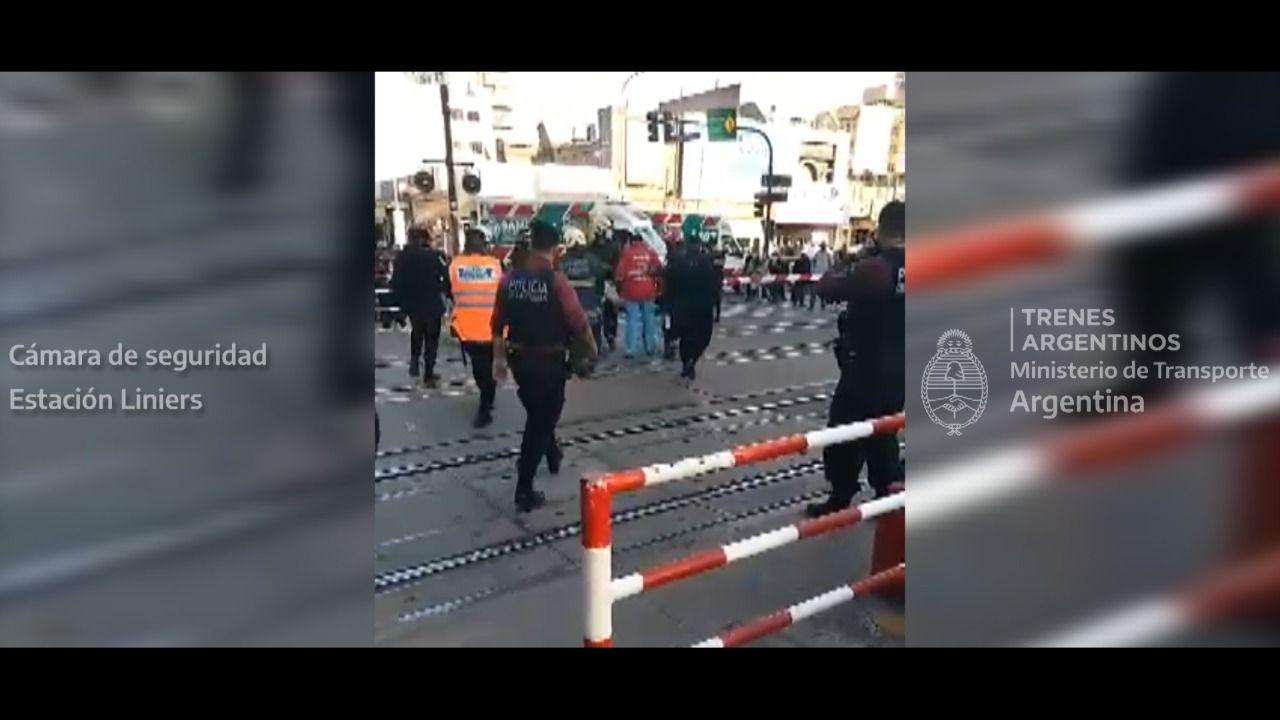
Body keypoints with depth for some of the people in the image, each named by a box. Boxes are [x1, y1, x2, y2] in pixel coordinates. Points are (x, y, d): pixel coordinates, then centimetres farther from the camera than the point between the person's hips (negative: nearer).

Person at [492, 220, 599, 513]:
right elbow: (579, 323, -14)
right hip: (549, 361, -5)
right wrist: (591, 349, 4)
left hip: (519, 359, 5)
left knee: (537, 414, 27)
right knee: (541, 420, 4)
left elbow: (498, 323, 4)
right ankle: (524, 491, 4)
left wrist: (499, 358, 15)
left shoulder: (509, 280, -1)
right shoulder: (556, 281, -16)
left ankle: (552, 454, 51)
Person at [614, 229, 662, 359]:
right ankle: (651, 347, 20)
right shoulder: (650, 252, 0)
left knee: (633, 321, -1)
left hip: (631, 292, -3)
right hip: (648, 292, 3)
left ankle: (632, 350, -4)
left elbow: (620, 274, -11)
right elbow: (659, 268, -2)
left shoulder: (627, 253, -9)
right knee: (649, 319, 14)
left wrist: (619, 287, 5)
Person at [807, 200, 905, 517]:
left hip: (868, 368, -6)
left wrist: (830, 278, 7)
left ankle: (839, 502, 16)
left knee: (845, 434, 8)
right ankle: (888, 498, 28)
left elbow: (829, 289, -13)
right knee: (883, 434, 21)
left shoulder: (874, 269, -21)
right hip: (898, 371, 6)